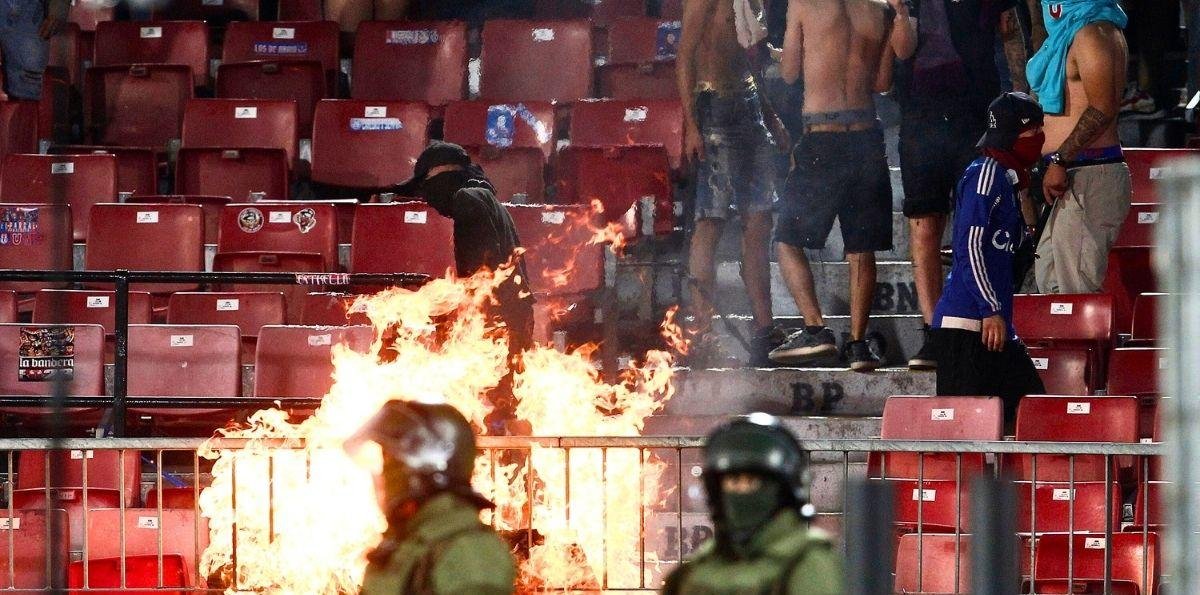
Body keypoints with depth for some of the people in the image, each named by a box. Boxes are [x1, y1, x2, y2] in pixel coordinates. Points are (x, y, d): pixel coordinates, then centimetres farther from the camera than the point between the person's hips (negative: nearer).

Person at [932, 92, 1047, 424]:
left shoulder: (1006, 178, 21)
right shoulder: (985, 174, -9)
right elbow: (969, 246, -17)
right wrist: (991, 310, -19)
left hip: (995, 322, 10)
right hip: (967, 323, -10)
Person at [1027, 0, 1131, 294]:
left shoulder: (1091, 34, -14)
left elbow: (1103, 107, -23)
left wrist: (1059, 160, -24)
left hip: (1088, 178, -11)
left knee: (1076, 288, -11)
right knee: (1050, 276, 16)